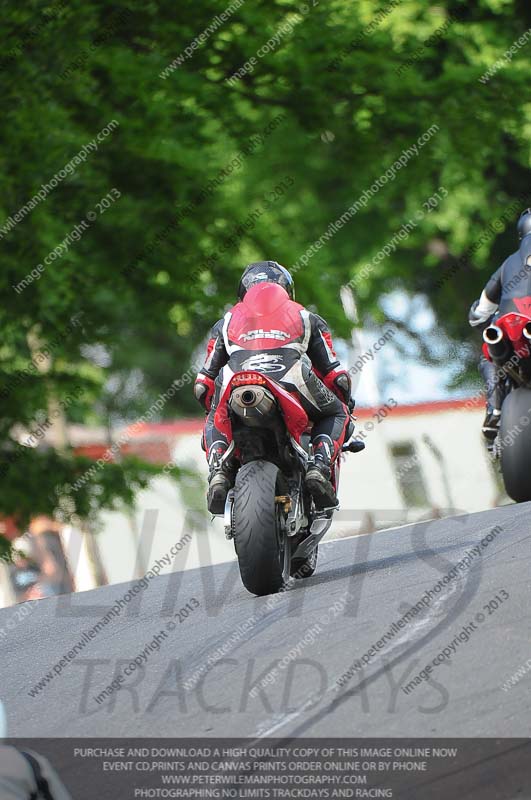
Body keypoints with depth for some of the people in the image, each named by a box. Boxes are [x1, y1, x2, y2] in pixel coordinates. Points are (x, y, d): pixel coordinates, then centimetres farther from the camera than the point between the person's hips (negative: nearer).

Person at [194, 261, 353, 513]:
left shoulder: (226, 322, 36)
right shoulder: (307, 318, 34)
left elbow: (203, 386, 36)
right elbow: (335, 376, 32)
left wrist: (213, 409, 54)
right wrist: (344, 404, 50)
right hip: (293, 385, -1)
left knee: (214, 423, 34)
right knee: (336, 415, 28)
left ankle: (219, 471, 3)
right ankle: (320, 467, -1)